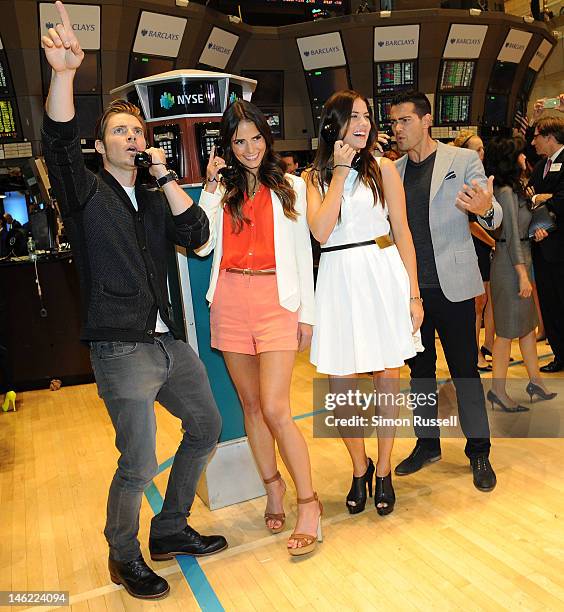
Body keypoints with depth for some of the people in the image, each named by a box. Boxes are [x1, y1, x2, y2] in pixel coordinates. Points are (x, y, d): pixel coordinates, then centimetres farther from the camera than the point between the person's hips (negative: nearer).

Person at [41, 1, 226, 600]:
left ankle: (169, 531, 33)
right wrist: (64, 72, -31)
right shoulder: (87, 192, 2)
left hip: (168, 339, 7)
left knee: (206, 426, 15)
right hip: (120, 345, -7)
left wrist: (166, 177, -4)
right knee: (138, 464, -9)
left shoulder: (155, 200, 16)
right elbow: (59, 143, -17)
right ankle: (124, 558, 21)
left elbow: (197, 234, 1)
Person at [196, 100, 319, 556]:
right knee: (251, 404, 10)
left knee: (275, 409, -11)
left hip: (277, 301, -3)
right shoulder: (222, 191, 13)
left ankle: (308, 502, 4)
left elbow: (303, 253, 6)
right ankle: (273, 485, 28)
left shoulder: (290, 187, 8)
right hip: (230, 303, 3)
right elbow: (201, 246, 0)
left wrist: (307, 313, 3)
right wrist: (211, 188, -2)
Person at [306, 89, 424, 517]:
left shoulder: (383, 169, 5)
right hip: (338, 282, 1)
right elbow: (321, 231, -11)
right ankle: (360, 468, 28)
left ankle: (384, 472, 27)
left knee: (387, 379, 6)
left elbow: (402, 232, 3)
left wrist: (414, 294, -1)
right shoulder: (316, 177, 7)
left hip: (383, 277, 0)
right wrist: (340, 172, -7)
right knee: (339, 386, 4)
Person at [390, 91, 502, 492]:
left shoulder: (463, 160, -1)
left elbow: (494, 218, -5)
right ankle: (427, 444, 31)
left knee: (465, 370, 6)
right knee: (420, 369, 14)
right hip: (410, 288, 4)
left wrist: (485, 209, -28)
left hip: (452, 286, -3)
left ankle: (479, 452, 23)